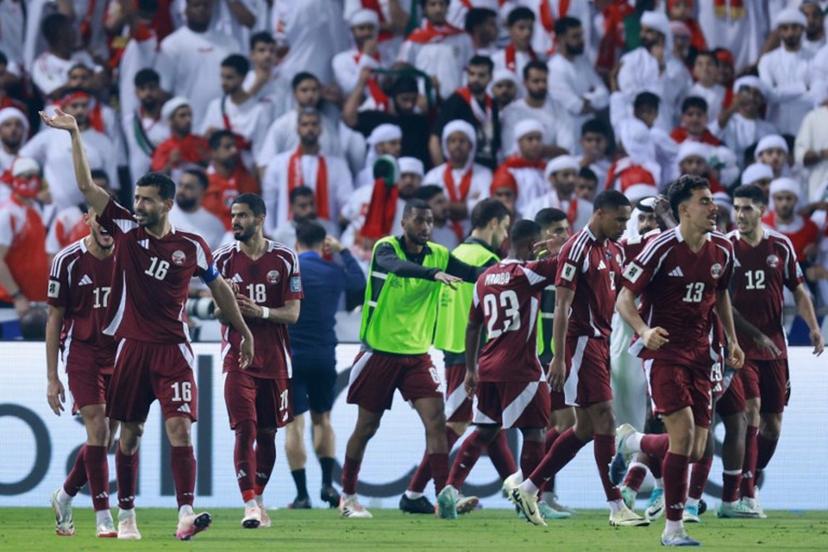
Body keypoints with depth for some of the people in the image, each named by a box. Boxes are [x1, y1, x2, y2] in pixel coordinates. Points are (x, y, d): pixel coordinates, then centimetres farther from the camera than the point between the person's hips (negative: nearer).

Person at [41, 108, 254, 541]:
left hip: (173, 350, -2)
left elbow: (218, 287, 16)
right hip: (132, 347, 2)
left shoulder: (191, 247, 2)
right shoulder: (126, 230, 3)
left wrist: (243, 331, 21)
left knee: (180, 428, -14)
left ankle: (186, 513, -18)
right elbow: (86, 186, 0)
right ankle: (126, 515, 16)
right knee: (128, 435, 6)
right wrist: (75, 135, -6)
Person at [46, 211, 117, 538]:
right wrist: (52, 378, -3)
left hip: (119, 352, 4)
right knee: (98, 430, -14)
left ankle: (64, 497, 27)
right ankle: (103, 518, -11)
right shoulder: (67, 261, -7)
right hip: (81, 353, -4)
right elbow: (55, 320, -1)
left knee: (105, 438, 4)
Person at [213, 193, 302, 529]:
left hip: (274, 359, 1)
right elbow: (220, 315, 2)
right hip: (238, 358, -1)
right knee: (245, 429, -14)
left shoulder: (284, 259, 0)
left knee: (267, 433, 9)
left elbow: (293, 313, -2)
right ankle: (250, 505, -19)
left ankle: (259, 497, 24)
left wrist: (260, 312, -20)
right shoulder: (224, 259, 1)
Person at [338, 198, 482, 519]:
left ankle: (443, 494, -19)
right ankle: (348, 496, 22)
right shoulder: (386, 248, -11)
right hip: (379, 352, -3)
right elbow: (395, 266, -34)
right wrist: (434, 274, -50)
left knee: (436, 420, -14)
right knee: (366, 427, 6)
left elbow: (475, 274, -8)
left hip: (417, 354, 3)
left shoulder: (438, 255, 2)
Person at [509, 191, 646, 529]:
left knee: (586, 429, 11)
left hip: (601, 341, 9)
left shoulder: (613, 249, 14)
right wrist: (559, 358, -20)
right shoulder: (577, 249, -13)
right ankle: (617, 508, -7)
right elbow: (562, 306, -16)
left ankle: (526, 488, 18)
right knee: (605, 421, -10)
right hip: (582, 341, -9)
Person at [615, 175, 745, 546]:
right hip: (663, 350, -6)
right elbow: (624, 299, -12)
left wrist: (732, 341, 14)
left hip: (698, 355, 6)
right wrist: (644, 331, -30)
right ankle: (673, 528, -8)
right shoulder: (662, 248, -13)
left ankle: (631, 442, 31)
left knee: (695, 451, 1)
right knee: (683, 433, -19)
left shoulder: (722, 250, 5)